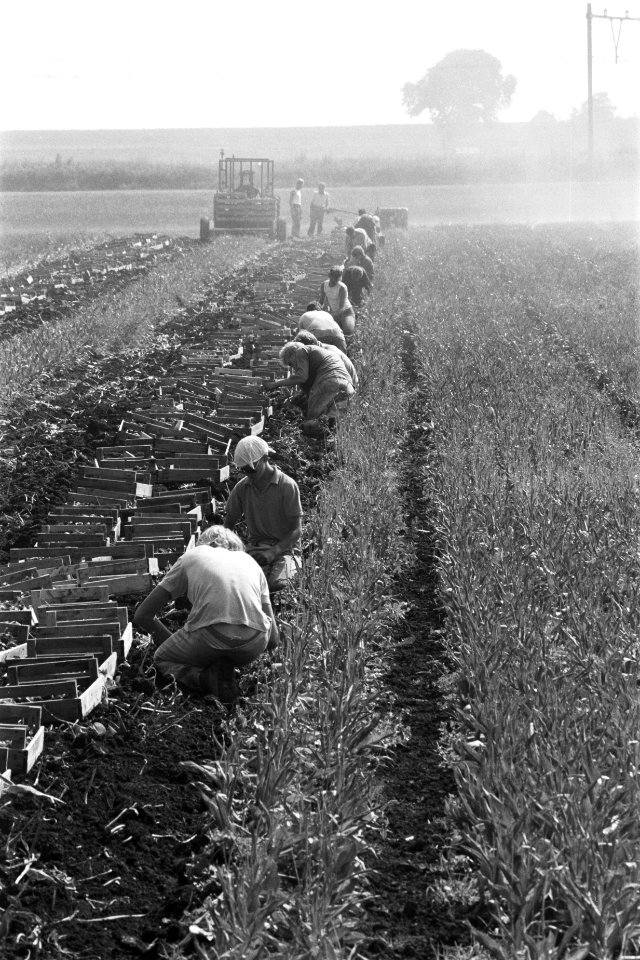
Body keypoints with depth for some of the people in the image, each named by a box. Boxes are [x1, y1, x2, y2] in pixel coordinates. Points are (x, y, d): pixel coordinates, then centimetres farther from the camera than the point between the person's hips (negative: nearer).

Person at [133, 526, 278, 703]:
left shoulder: (190, 557, 25)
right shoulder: (250, 561, 32)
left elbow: (142, 615, 23)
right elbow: (273, 639, 30)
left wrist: (173, 641, 37)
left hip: (208, 634, -2)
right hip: (254, 644, 2)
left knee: (162, 660, 28)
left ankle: (207, 679, -3)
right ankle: (225, 671, 5)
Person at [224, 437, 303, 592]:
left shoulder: (287, 486, -7)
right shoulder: (242, 487, 5)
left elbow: (296, 530, -8)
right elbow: (229, 524, 16)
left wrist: (274, 552, -23)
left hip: (283, 546, -2)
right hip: (255, 546, 2)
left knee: (277, 583, -32)